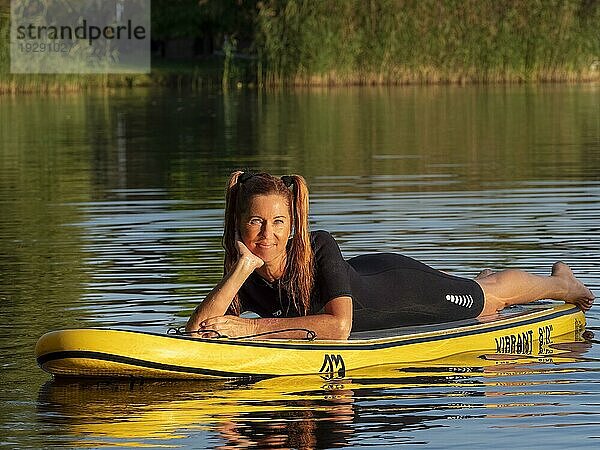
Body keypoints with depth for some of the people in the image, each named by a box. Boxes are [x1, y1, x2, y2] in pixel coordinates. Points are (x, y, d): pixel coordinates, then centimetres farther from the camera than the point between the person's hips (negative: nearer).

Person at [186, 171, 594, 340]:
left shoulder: (320, 249, -41)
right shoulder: (244, 279, -29)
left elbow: (340, 325, -52)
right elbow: (197, 331, -40)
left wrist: (254, 327, -55)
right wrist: (242, 268, -49)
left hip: (400, 287, -4)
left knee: (489, 297, 23)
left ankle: (560, 282, 53)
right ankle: (483, 278, 69)